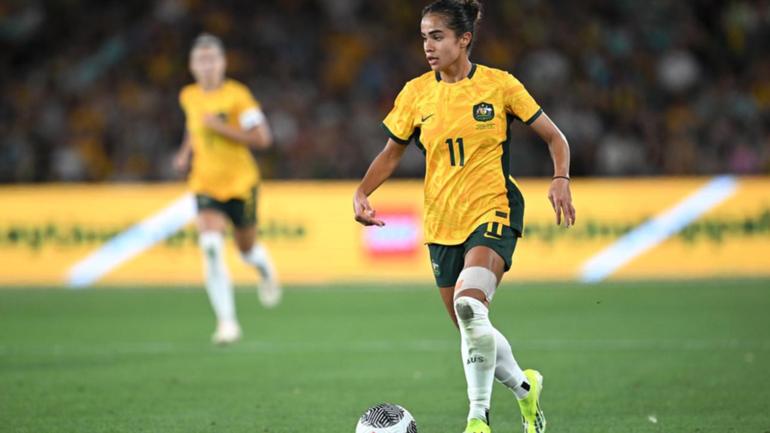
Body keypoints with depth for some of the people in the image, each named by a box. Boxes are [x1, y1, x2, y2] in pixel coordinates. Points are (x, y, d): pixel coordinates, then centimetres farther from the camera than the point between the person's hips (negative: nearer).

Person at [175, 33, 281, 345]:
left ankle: (266, 272, 54)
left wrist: (221, 128, -23)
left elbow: (262, 138, -16)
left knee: (247, 249, 13)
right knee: (211, 247, -20)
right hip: (205, 185, 2)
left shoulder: (237, 95, -13)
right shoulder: (188, 97, 3)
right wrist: (185, 153, 8)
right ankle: (227, 322, -19)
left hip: (240, 182, -2)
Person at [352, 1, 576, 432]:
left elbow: (555, 138, 3)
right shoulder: (417, 93, 3)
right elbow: (392, 153, 13)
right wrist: (362, 193, -3)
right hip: (442, 221, 5)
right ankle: (524, 384, 38)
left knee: (470, 307, -28)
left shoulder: (499, 85, -5)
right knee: (472, 328, 10)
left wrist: (561, 181, -14)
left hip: (493, 211, -5)